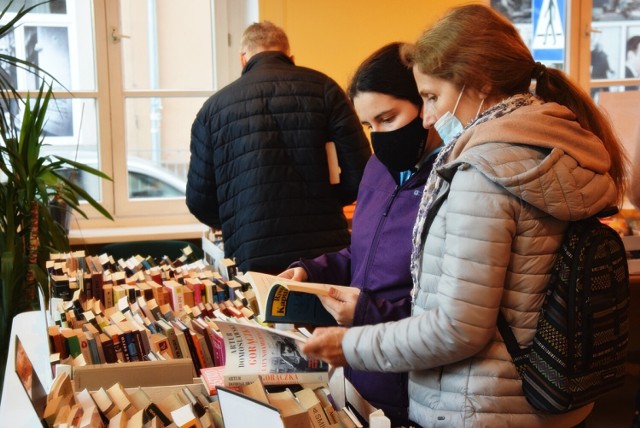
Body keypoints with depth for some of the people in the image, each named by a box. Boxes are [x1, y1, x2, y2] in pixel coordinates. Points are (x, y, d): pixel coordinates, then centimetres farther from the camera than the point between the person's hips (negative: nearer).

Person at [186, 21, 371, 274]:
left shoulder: (214, 107, 5)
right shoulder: (323, 89, 2)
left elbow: (199, 201, 8)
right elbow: (361, 174, -3)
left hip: (252, 262, 1)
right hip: (326, 253, 0)